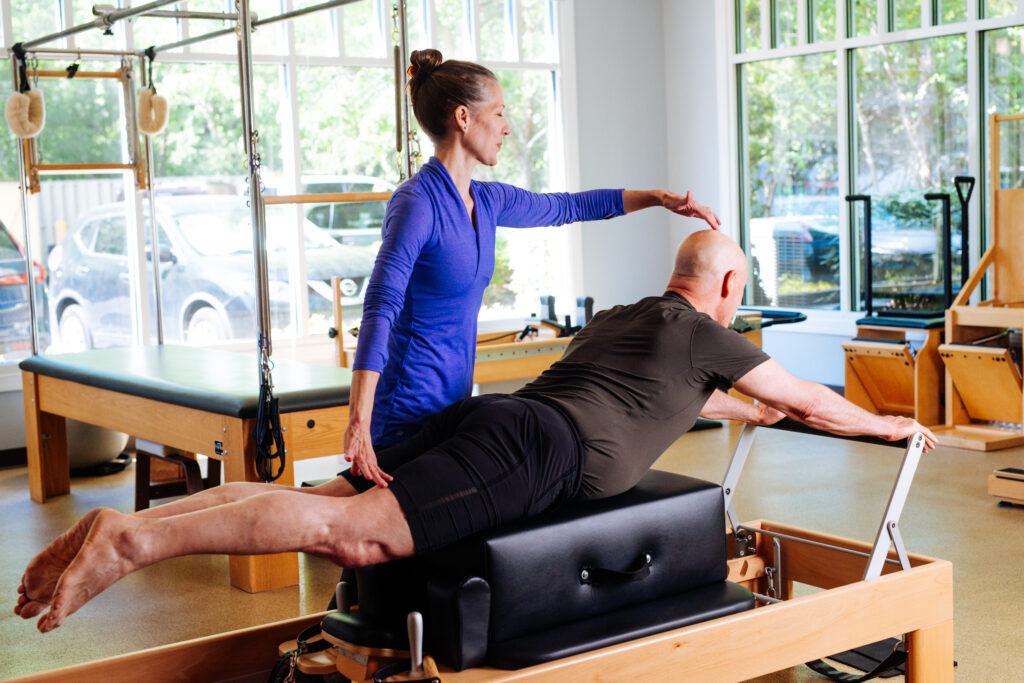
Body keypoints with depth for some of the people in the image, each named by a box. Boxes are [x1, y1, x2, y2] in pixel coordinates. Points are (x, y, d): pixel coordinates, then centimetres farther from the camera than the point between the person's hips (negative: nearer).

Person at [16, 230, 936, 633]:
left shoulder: (618, 316, 37)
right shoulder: (709, 337, 16)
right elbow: (813, 402, 27)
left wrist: (745, 410, 67)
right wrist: (896, 426, 44)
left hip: (482, 416, 8)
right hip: (535, 449, -8)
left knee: (314, 508, -4)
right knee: (354, 530, -23)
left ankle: (120, 524, -18)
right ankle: (131, 542, -37)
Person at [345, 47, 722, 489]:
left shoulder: (486, 201, 9)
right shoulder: (417, 203, -16)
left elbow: (565, 207, 25)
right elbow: (380, 309, -26)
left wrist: (660, 198, 25)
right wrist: (358, 424, -36)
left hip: (455, 402, 9)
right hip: (408, 415, -9)